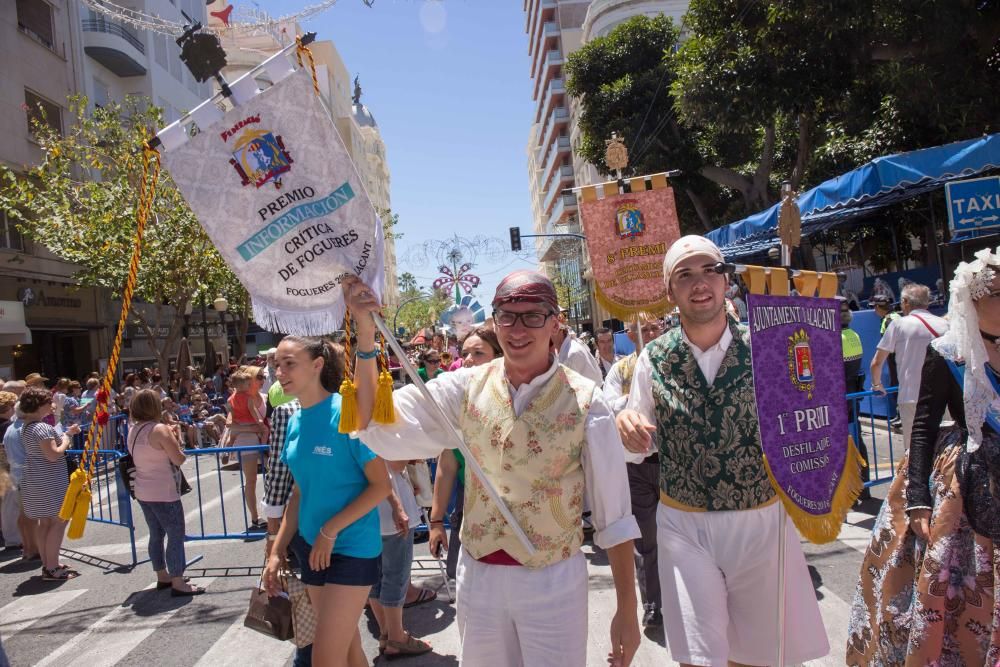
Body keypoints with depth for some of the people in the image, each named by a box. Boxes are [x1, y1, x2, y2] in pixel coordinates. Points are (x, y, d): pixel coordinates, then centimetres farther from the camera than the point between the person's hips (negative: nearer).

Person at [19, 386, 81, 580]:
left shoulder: (27, 427, 13)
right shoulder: (41, 427, -19)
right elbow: (53, 455, -24)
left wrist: (67, 434, 12)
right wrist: (67, 438, -11)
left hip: (36, 481, 10)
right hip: (48, 482, -10)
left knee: (45, 522, 14)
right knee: (58, 521, -5)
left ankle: (48, 564, 20)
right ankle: (52, 569, -4)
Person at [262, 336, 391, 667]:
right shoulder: (295, 421, 5)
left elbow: (381, 484, -16)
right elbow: (300, 492, 11)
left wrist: (330, 531, -16)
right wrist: (277, 551, 7)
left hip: (351, 549, -7)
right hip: (312, 548, 7)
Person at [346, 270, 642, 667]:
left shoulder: (584, 401, -12)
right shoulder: (467, 388, -6)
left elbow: (614, 514, -7)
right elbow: (377, 427, -9)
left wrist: (627, 609, -5)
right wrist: (365, 332, -17)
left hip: (553, 582, -2)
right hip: (478, 576, 3)